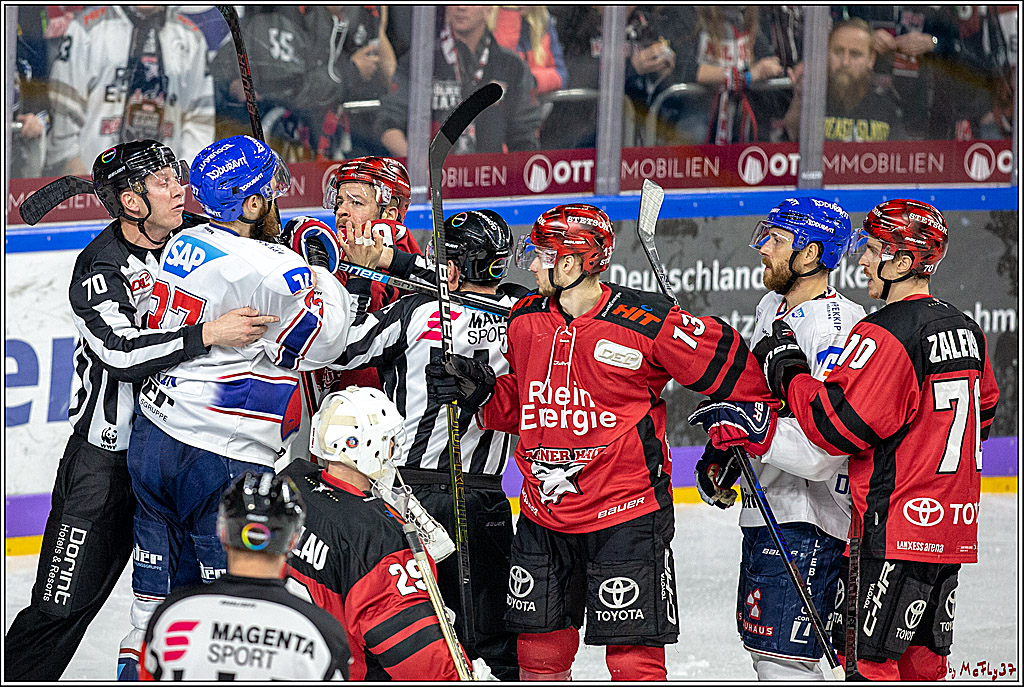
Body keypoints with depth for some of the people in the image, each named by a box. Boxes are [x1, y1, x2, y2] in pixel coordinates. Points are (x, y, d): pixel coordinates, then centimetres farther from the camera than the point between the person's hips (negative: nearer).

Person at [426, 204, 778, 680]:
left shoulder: (647, 326, -16)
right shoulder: (525, 320, 5)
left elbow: (725, 363, -8)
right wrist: (478, 393, 2)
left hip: (626, 516, -6)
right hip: (543, 515, 6)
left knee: (634, 658, -5)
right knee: (539, 653, 12)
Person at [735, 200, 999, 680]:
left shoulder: (884, 334, -16)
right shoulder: (967, 331, 11)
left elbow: (837, 427, -19)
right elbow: (984, 411, 25)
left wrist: (786, 369, -7)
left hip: (895, 528, -9)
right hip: (954, 528, 9)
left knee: (871, 660, -6)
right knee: (922, 660, 13)